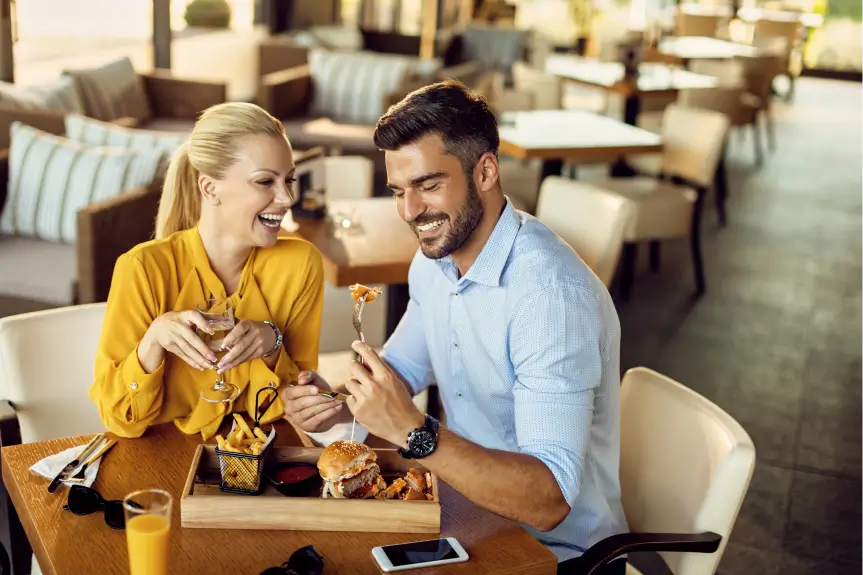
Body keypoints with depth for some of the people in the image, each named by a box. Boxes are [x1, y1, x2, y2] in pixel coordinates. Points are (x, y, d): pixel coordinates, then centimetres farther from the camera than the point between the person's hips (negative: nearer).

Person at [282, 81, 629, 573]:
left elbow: (547, 502, -32)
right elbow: (403, 371, 9)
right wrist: (335, 406, -11)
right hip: (475, 514, 7)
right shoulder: (435, 258, -1)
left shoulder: (553, 293, -29)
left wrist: (411, 431, -40)